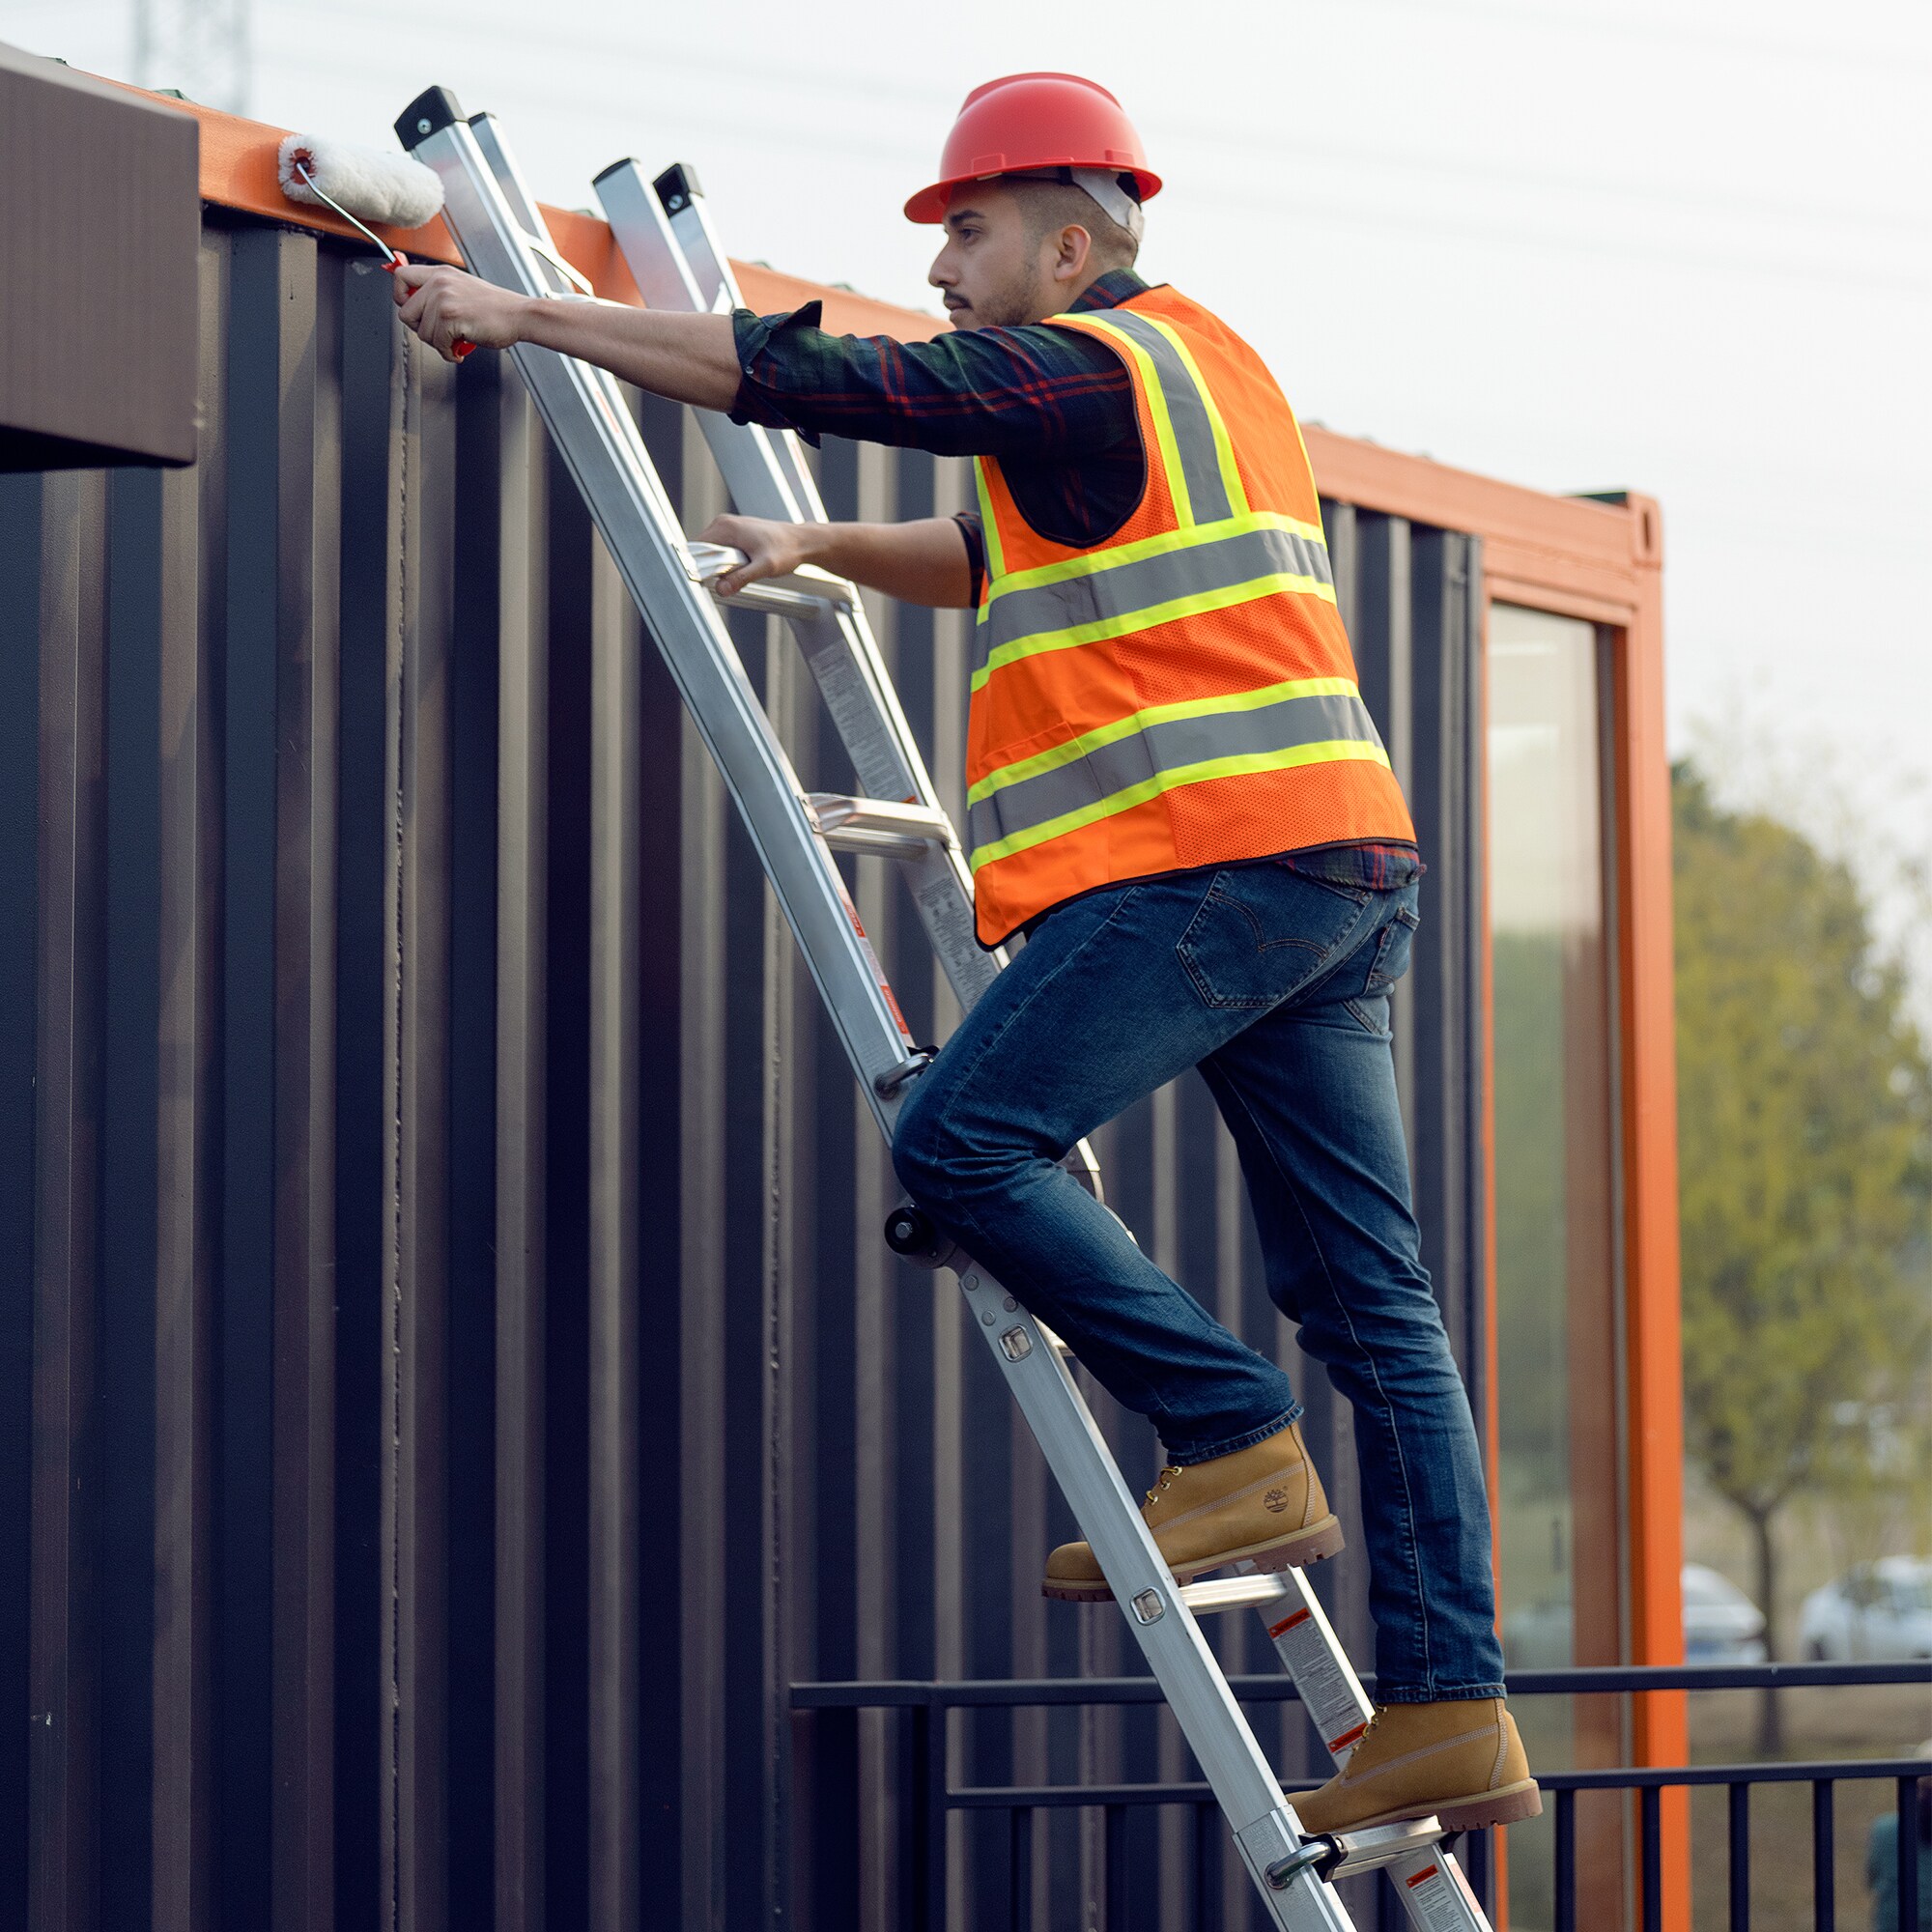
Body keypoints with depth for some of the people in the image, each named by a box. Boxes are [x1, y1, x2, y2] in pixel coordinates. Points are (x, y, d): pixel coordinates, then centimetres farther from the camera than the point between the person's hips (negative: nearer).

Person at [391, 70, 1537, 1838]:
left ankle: (1236, 1447, -10)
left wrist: (528, 316, 2)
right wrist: (831, 550, 32)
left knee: (964, 1144, -9)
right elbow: (1021, 563, 39)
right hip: (1344, 861, 10)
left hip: (1207, 860, -10)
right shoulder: (1194, 362, 26)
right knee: (1371, 1296, 4)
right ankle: (1451, 1710, 1)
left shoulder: (1078, 366, -4)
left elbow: (796, 377, -5)